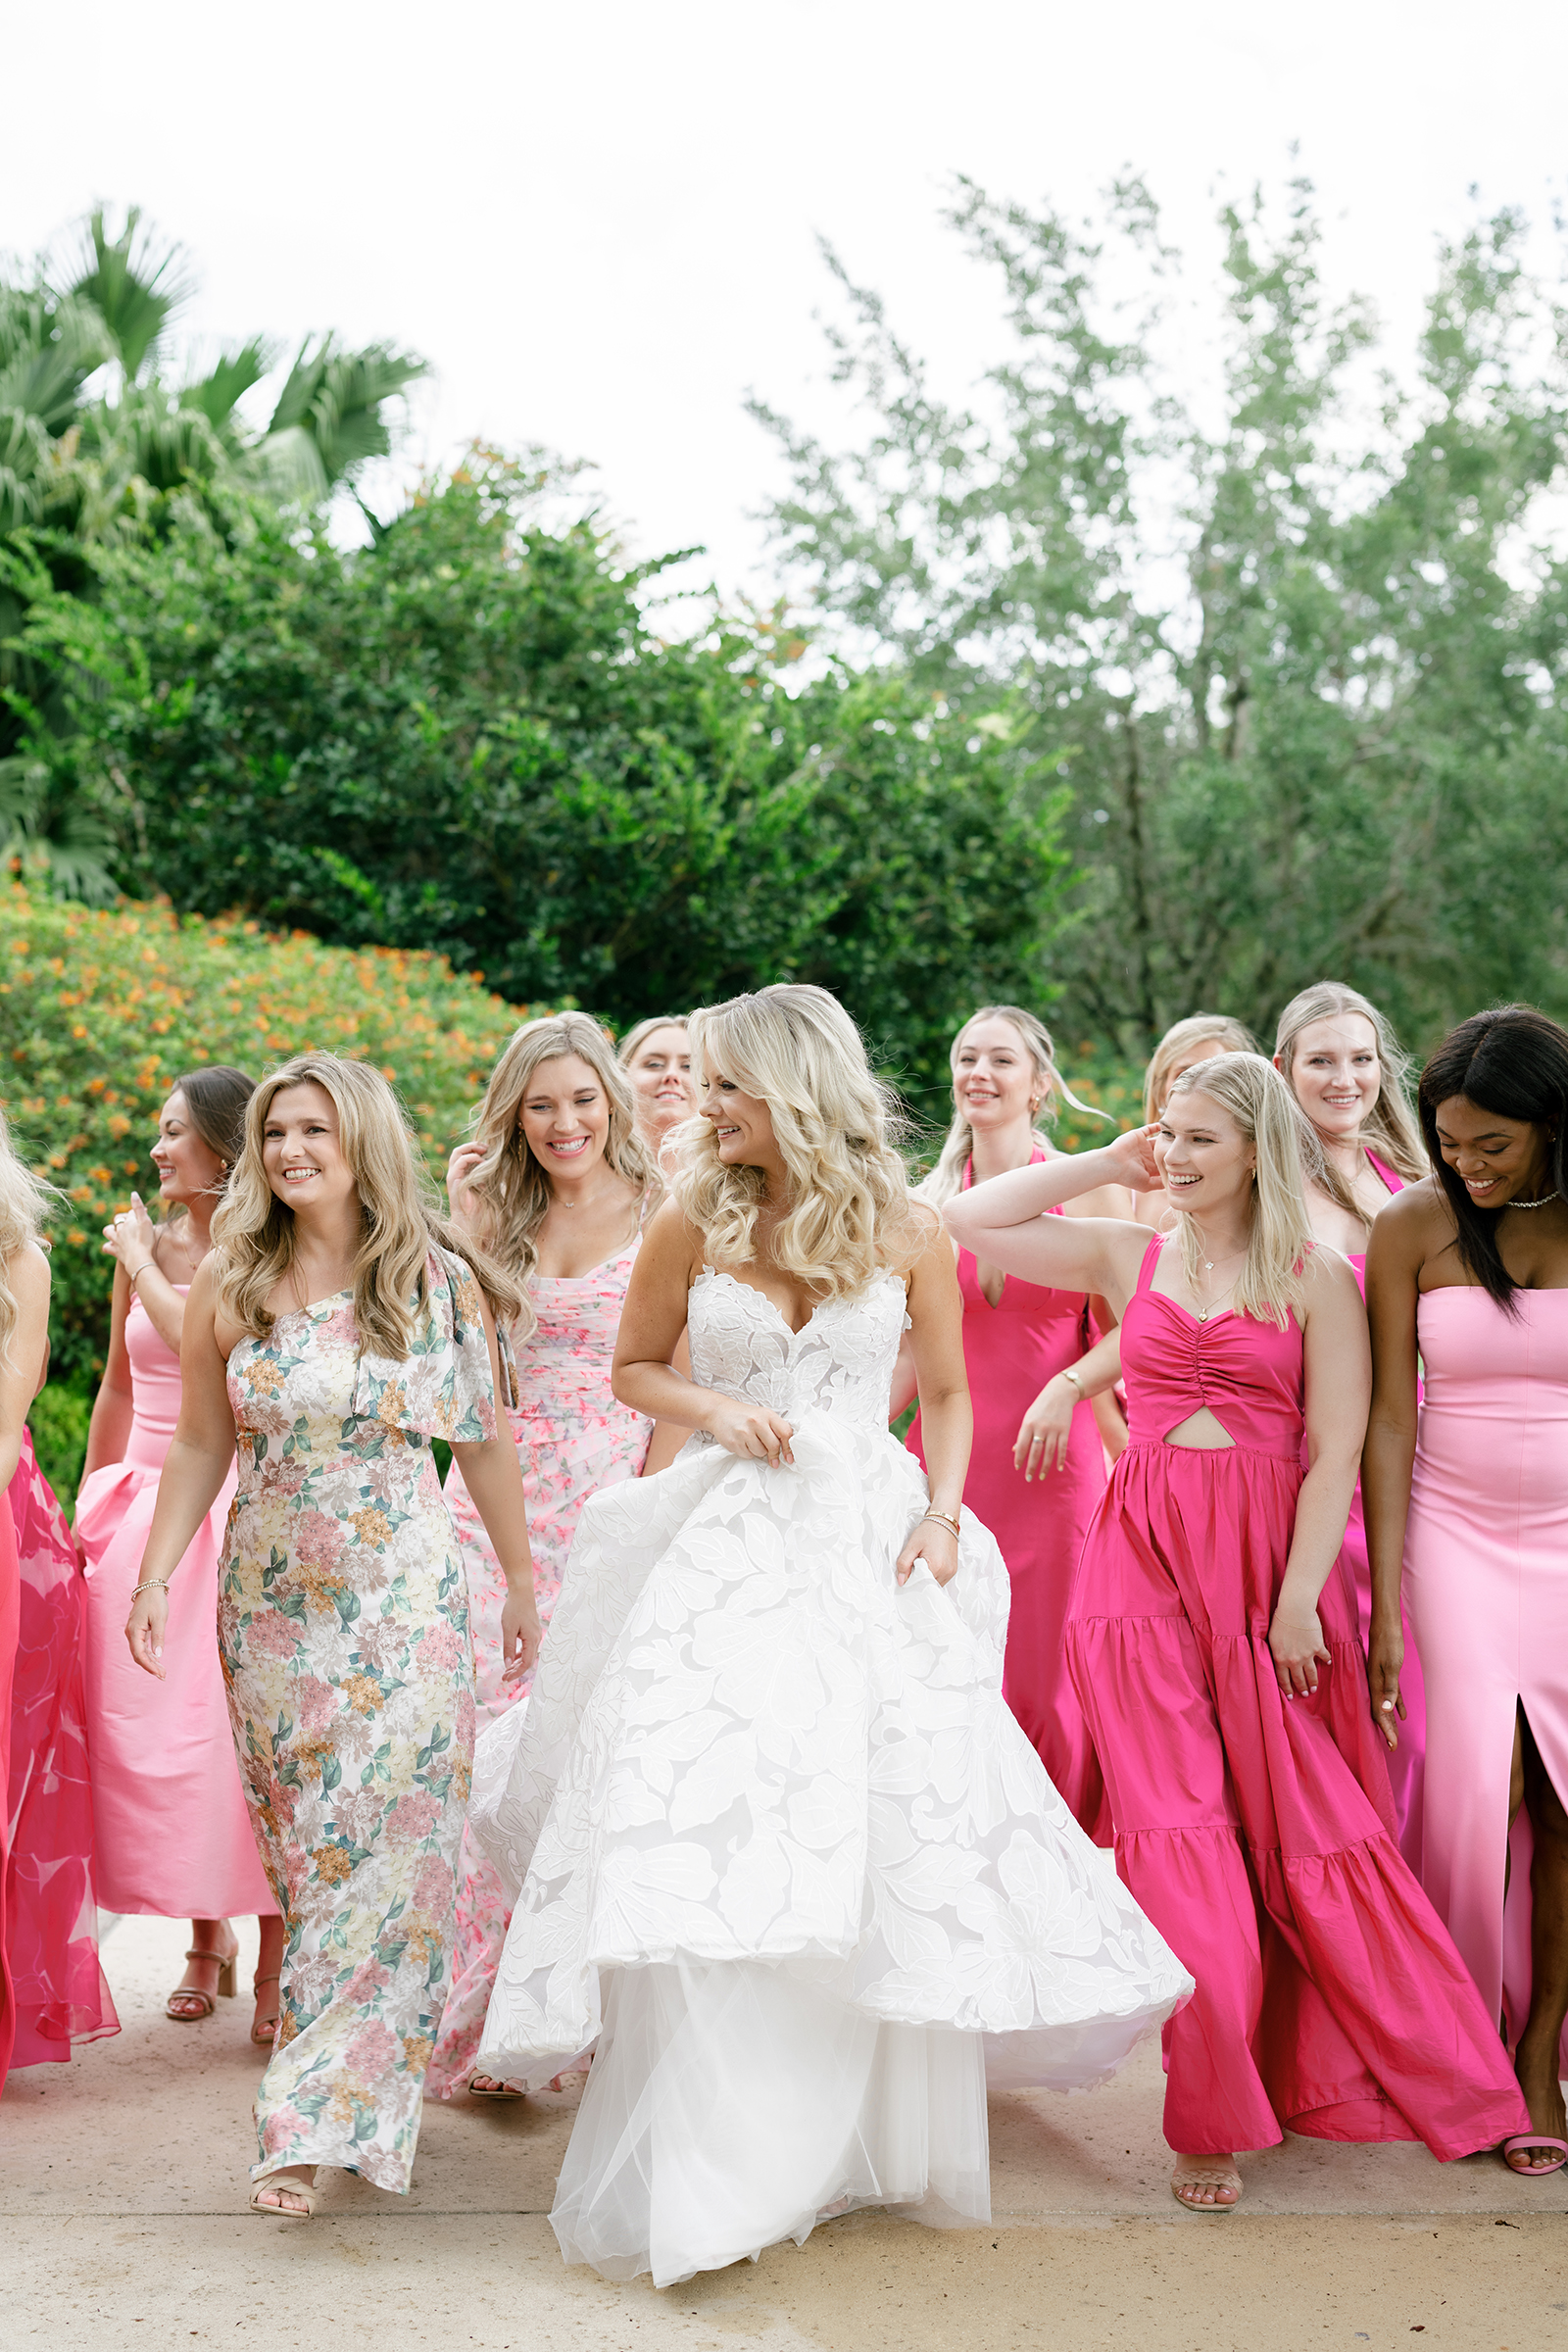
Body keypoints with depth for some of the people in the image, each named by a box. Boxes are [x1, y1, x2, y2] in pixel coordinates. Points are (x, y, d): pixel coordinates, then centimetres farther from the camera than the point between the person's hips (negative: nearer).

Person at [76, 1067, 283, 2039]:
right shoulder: (147, 1239, 12)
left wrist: (145, 1265, -10)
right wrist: (90, 1508, 18)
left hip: (235, 1509, -6)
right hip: (143, 1509, 6)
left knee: (241, 1722, -7)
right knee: (147, 1724, 6)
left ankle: (276, 1956, 2)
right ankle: (206, 1935, 20)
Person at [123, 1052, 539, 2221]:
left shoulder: (442, 1278, -2)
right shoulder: (229, 1282, 1)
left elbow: (486, 1438, 5)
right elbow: (201, 1443, 8)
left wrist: (521, 1578, 9)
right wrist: (155, 1575, 2)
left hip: (406, 1596, -2)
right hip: (272, 1598, 2)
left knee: (383, 1844, -6)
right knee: (301, 1847, 8)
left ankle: (317, 2120, 0)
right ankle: (344, 2082, 24)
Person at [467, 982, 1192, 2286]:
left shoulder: (905, 1230, 1)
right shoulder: (693, 1223, 1)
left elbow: (948, 1394, 11)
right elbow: (635, 1366, 13)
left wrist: (942, 1512, -5)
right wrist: (715, 1410, -6)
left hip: (870, 1546, 1)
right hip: (726, 1544, 0)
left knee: (893, 1845, 2)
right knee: (703, 1846, -8)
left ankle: (881, 2135, 23)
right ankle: (704, 2165, 2)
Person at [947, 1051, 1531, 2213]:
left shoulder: (1317, 1276, 0)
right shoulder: (1126, 1257, 9)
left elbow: (1336, 1453, -4)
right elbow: (965, 1221, 5)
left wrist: (1299, 1596, -11)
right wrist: (1104, 1164, 6)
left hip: (1272, 1559, -2)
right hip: (1145, 1557, 2)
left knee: (1309, 1834, 4)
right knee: (1182, 1841, 0)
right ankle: (1217, 2116, 11)